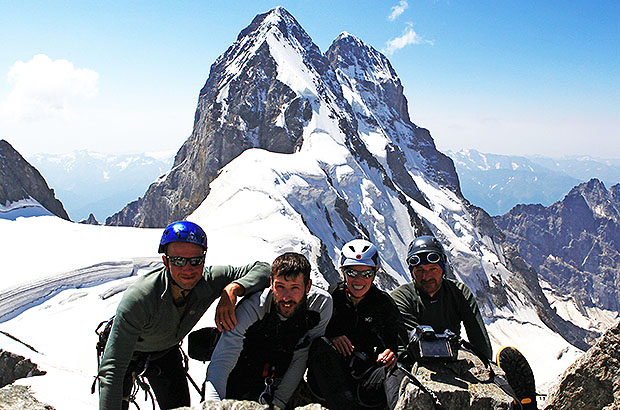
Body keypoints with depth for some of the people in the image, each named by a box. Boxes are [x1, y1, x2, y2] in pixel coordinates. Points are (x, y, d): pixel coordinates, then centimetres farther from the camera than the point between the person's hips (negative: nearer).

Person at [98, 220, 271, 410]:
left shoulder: (210, 280, -30)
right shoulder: (138, 298, -41)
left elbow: (262, 268, -27)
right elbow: (111, 371, -40)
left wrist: (232, 289, -44)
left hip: (167, 351, 3)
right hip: (127, 352, -3)